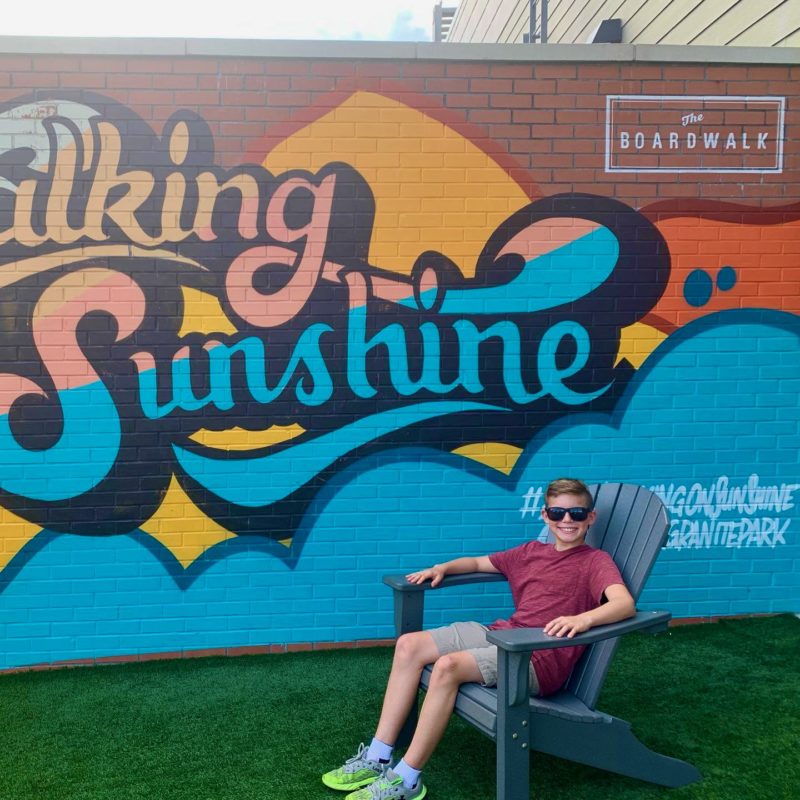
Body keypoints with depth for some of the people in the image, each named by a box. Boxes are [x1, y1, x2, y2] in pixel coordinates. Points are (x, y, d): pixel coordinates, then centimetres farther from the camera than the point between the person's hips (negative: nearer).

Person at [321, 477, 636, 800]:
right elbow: (478, 562, 31)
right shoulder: (532, 551, 18)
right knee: (409, 644, -6)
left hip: (538, 660, -8)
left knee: (448, 665, -30)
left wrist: (584, 618, -41)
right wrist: (442, 568, 11)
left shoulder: (595, 561, -2)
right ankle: (378, 757, -4)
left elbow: (625, 603, -21)